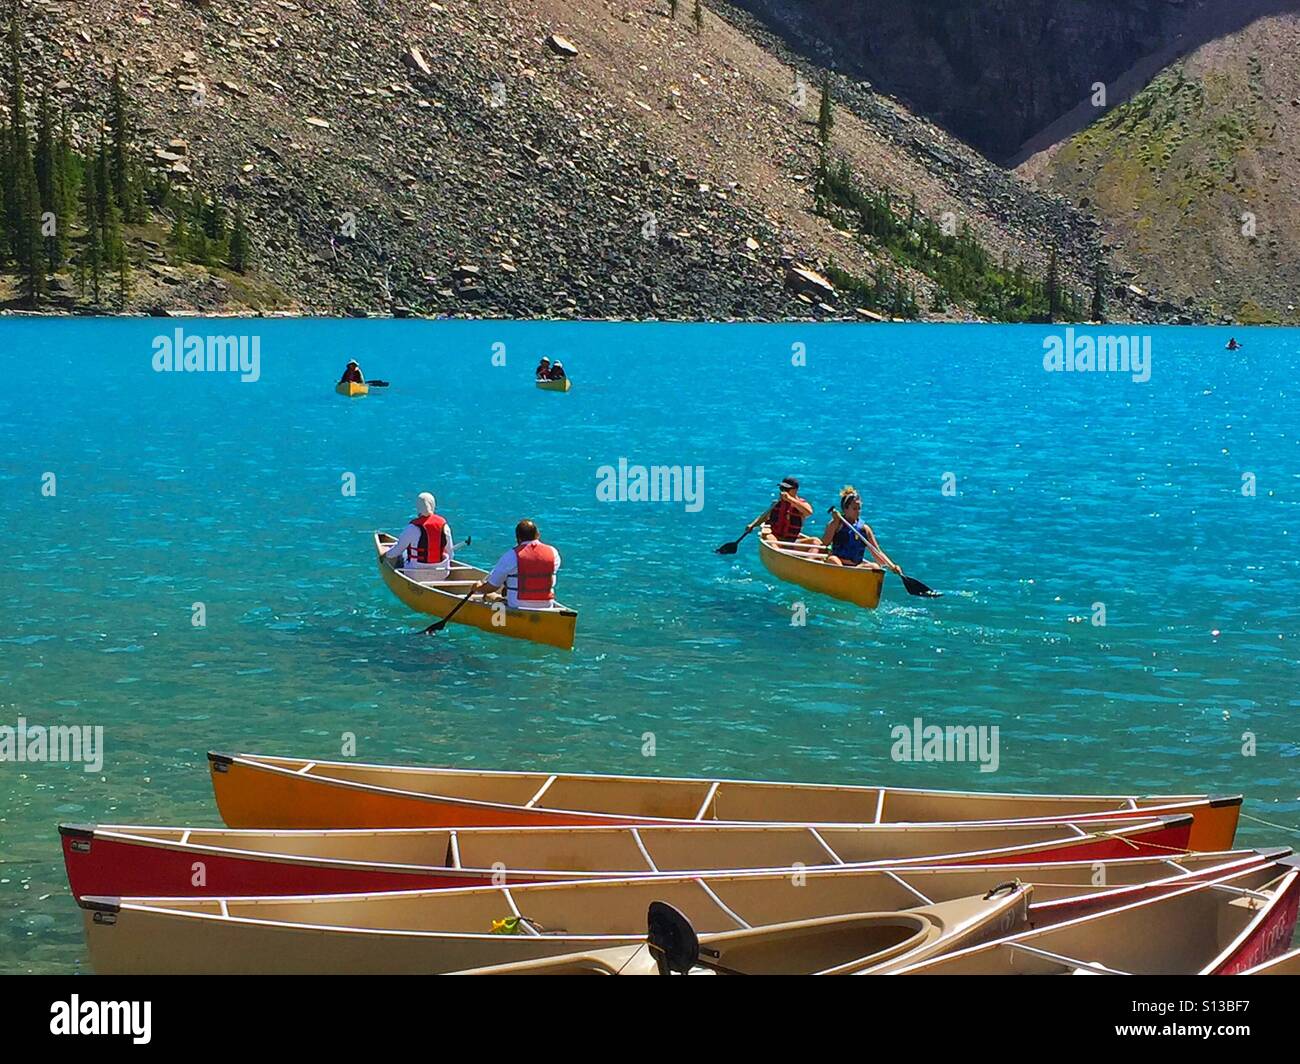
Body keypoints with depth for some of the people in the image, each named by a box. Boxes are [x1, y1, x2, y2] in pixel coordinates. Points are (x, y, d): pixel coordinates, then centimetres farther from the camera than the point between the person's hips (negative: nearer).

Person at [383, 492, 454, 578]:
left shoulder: (412, 528, -15)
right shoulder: (444, 525, -4)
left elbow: (397, 551, -5)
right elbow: (450, 552, 4)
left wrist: (387, 554, 17)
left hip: (417, 575, -3)